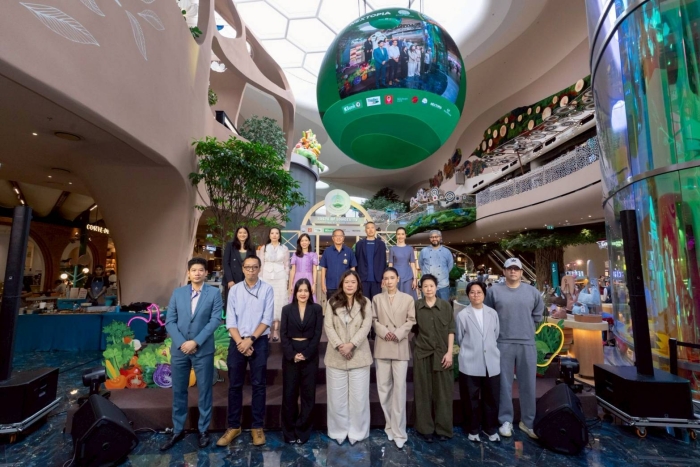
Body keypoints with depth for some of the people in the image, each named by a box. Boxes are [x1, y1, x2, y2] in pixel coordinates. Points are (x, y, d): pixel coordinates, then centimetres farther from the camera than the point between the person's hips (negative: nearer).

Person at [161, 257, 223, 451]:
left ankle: (203, 430, 25)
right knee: (178, 391, 14)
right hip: (179, 349, 3)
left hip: (203, 350, -2)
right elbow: (169, 321, 2)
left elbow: (215, 320, -10)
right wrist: (181, 343, -10)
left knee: (204, 391, 8)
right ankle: (177, 430, 32)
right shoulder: (177, 293, 5)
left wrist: (195, 342, -16)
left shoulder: (214, 293, -4)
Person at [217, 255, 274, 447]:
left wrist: (250, 340, -13)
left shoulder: (267, 289, -4)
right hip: (237, 342, 2)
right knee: (235, 385, 10)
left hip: (259, 342, -2)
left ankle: (257, 427, 21)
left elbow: (267, 319, -8)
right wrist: (240, 342, -11)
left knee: (258, 385, 7)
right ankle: (233, 426, 26)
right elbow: (230, 320, -2)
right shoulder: (234, 290, 2)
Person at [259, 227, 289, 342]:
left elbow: (287, 265, 7)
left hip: (280, 278, -1)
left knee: (278, 302, -2)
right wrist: (261, 279, 3)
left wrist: (286, 280, 3)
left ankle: (276, 330, 3)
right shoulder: (264, 248, 6)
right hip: (267, 278, 1)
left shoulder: (284, 248, 5)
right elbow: (261, 264, 7)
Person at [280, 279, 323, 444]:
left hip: (310, 354, 0)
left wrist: (305, 354, -13)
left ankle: (302, 431, 22)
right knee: (289, 394, 6)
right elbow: (284, 334, -1)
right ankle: (289, 431, 23)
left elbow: (318, 334, -3)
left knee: (308, 394, 7)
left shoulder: (317, 309, 1)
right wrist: (292, 354, -13)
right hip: (290, 355, 1)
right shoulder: (287, 309, 4)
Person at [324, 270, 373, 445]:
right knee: (337, 397, 9)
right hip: (336, 356, 1)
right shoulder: (332, 302, 3)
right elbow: (328, 326, -3)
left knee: (359, 396, 7)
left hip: (359, 355, 0)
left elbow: (366, 326, -7)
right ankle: (339, 431, 25)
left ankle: (357, 432, 23)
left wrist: (351, 344, -17)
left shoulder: (365, 302, 2)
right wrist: (339, 345, -15)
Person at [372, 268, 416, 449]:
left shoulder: (408, 298, 4)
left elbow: (411, 321, 0)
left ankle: (398, 432, 6)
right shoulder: (377, 298, 9)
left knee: (399, 389, -3)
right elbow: (374, 320, 4)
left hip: (401, 347, -2)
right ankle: (390, 425, 23)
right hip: (382, 347, 2)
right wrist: (384, 332, -12)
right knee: (383, 388, 8)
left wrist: (398, 333, -13)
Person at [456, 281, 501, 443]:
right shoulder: (462, 315, -5)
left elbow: (496, 336, 11)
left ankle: (491, 429, 31)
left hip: (491, 362, 3)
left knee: (491, 398, 12)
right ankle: (473, 429, 26)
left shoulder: (493, 313, 3)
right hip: (470, 364, -2)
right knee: (471, 399, 8)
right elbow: (459, 339, 3)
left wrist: (491, 350, 12)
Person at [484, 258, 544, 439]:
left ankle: (528, 421, 27)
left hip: (527, 344, 2)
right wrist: (500, 330, 4)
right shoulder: (494, 291, -3)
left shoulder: (532, 292, 5)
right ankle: (506, 420, 20)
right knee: (504, 384, 7)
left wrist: (526, 328, 13)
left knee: (528, 384, 11)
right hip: (503, 344, -2)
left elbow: (537, 315, 18)